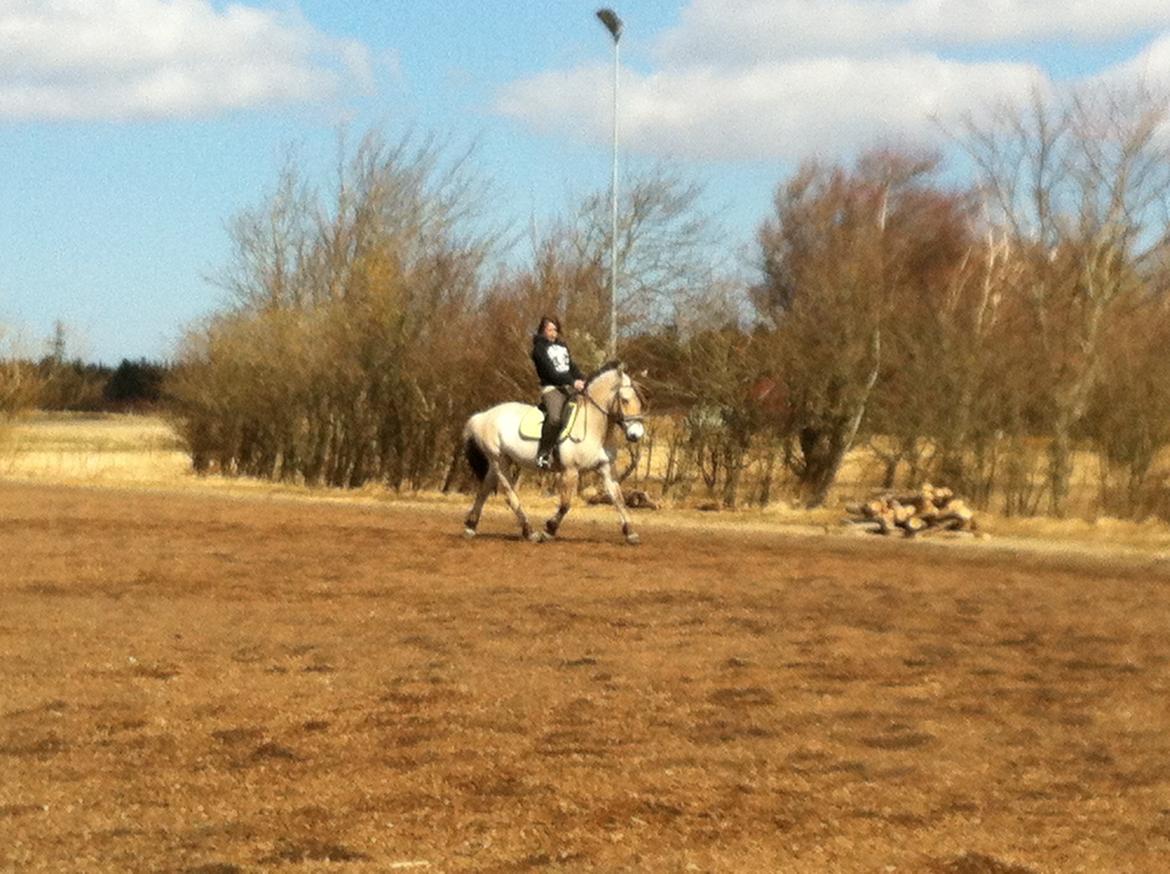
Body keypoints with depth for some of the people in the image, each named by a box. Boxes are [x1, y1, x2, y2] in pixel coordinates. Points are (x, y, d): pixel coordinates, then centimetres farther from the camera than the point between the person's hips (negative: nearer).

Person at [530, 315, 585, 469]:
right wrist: (572, 382, -22)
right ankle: (543, 453, -22)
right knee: (555, 418, -33)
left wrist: (582, 380, -4)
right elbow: (551, 373, -14)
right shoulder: (539, 348, -5)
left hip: (569, 387, 8)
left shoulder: (561, 345, 18)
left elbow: (572, 366, 15)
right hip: (551, 388, -8)